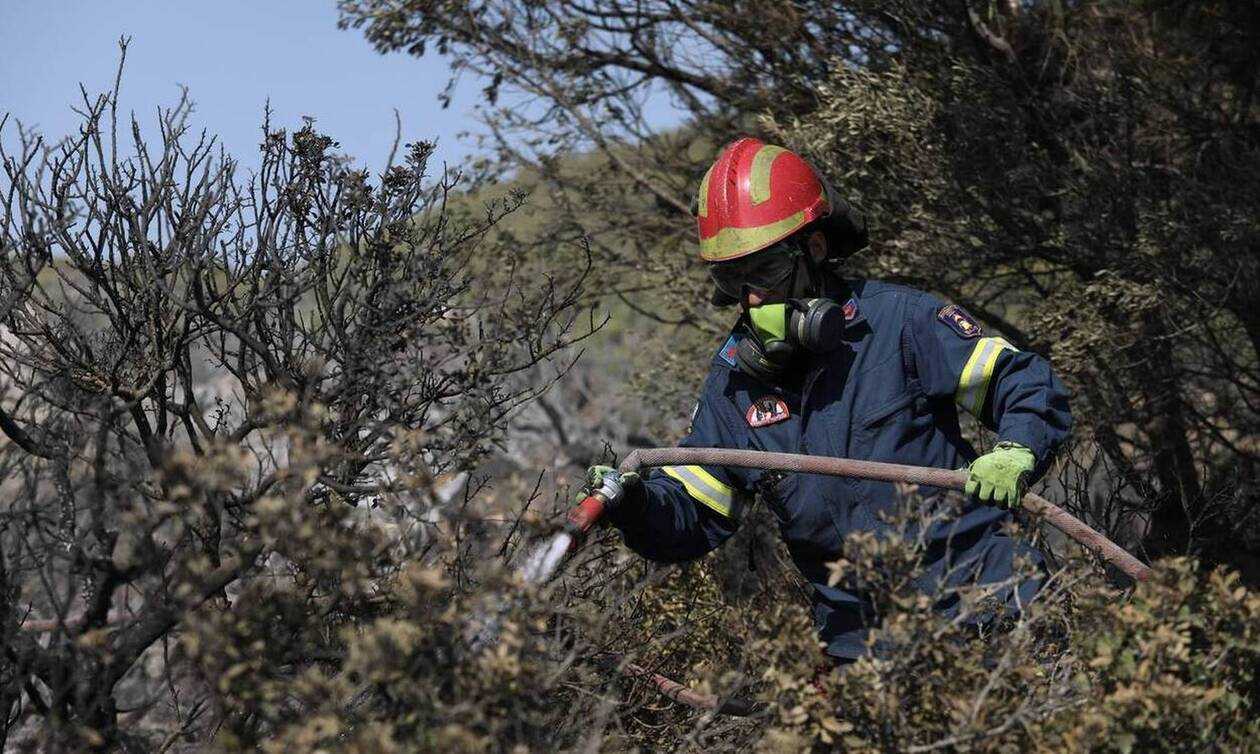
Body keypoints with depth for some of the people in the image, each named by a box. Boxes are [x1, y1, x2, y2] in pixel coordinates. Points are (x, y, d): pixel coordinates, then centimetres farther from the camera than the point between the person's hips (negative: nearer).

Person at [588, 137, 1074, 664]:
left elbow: (1028, 386, 1)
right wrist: (635, 506, -11)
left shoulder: (897, 319, -4)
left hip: (972, 580, -3)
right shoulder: (734, 382, 8)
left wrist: (1016, 454, -19)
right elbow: (689, 518, 10)